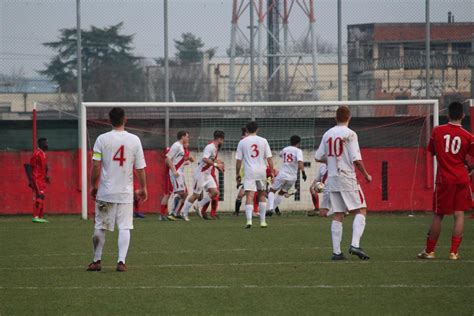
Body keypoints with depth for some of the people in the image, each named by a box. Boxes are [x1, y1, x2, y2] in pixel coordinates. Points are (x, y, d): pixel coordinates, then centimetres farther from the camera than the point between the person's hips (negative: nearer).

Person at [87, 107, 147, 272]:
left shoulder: (102, 139, -5)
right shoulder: (134, 140, -2)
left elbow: (96, 165, -7)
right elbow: (140, 168, 1)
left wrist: (93, 185, 5)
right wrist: (143, 188, 12)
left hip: (105, 191, 0)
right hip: (126, 191, 0)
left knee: (100, 227, 10)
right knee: (124, 227, 2)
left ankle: (97, 260, 16)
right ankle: (121, 261, -8)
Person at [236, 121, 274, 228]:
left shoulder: (242, 142, 1)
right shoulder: (263, 141, 3)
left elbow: (238, 160, 2)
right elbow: (269, 158, 1)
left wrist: (237, 173, 11)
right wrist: (272, 172, 9)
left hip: (249, 172, -2)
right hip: (261, 171, 2)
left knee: (249, 196, -9)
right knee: (262, 195, 17)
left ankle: (249, 220, -26)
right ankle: (262, 221, 19)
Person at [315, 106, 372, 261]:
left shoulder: (327, 134, 8)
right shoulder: (350, 134, -8)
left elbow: (318, 157, 11)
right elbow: (356, 159, -12)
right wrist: (366, 175, 1)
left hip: (332, 178, 5)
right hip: (347, 178, -5)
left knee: (338, 216, 8)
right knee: (361, 210, 0)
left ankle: (336, 252, 3)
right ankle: (355, 245, -17)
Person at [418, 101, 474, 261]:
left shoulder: (437, 131, -1)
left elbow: (431, 151, 12)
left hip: (444, 180, 0)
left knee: (438, 215, 8)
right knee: (459, 214, 3)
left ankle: (429, 251, 15)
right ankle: (454, 252, -4)